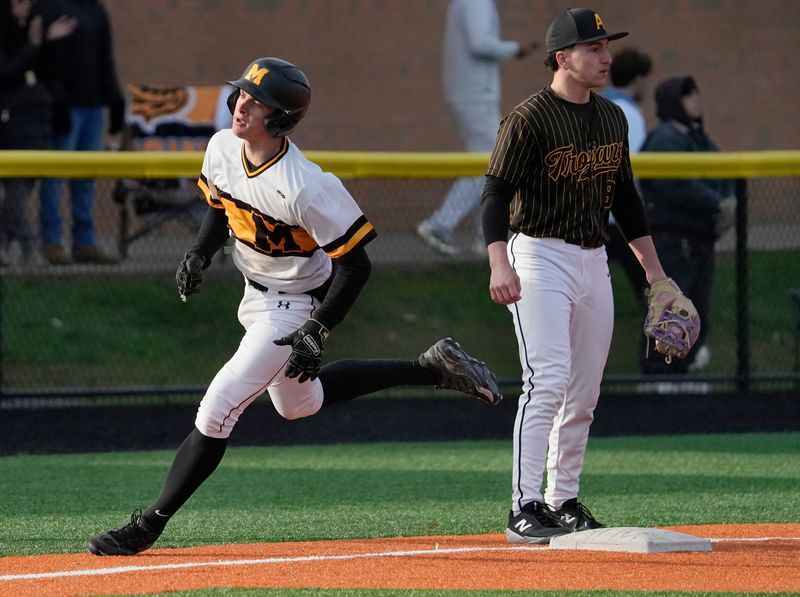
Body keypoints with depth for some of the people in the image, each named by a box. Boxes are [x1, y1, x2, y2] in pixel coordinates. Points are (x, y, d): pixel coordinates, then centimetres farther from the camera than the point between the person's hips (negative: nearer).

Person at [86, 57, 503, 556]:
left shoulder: (303, 187, -32)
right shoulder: (222, 148, -10)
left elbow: (355, 263, -25)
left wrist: (317, 332, -26)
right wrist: (200, 255, -2)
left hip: (296, 307, -9)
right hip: (256, 297, 9)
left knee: (217, 409, -13)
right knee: (297, 403, 27)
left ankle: (149, 526, -3)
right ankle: (432, 369, 34)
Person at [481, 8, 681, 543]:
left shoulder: (612, 118, 12)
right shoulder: (529, 119, -11)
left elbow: (625, 197, 21)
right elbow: (497, 193, -16)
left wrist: (654, 270, 20)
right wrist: (500, 263, -30)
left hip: (594, 261, 7)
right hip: (540, 255, -7)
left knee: (585, 392, 8)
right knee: (548, 379, -18)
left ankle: (563, 501, 18)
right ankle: (524, 509, -19)